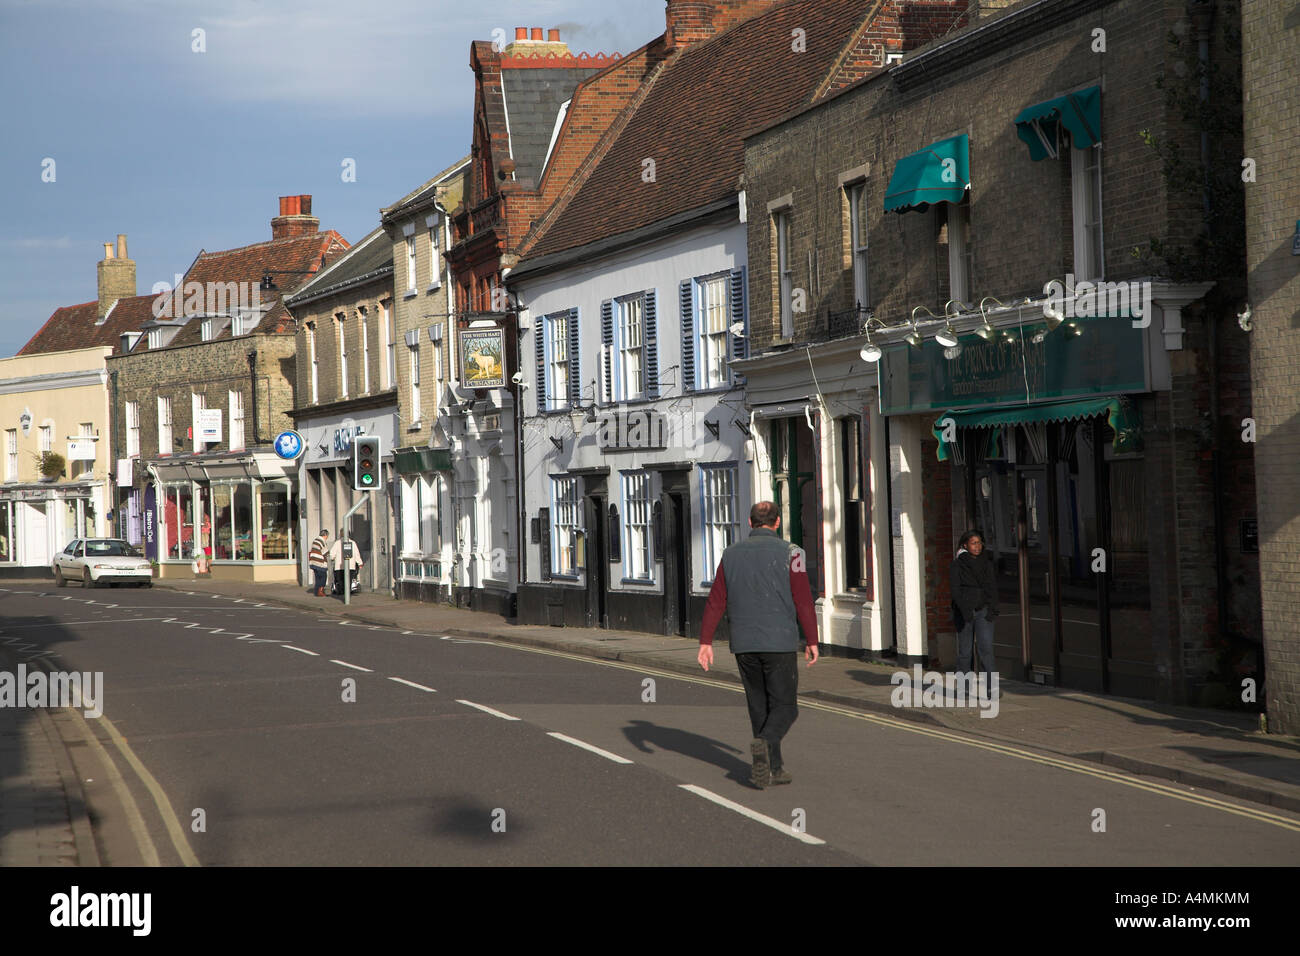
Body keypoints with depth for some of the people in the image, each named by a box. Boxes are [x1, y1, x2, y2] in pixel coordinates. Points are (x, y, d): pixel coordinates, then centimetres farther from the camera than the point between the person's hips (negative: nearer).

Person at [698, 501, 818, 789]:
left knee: (759, 707, 13)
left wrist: (706, 641, 6)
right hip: (779, 642, -4)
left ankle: (773, 768, 13)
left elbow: (716, 601, 4)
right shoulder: (789, 553, -5)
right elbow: (803, 601, -7)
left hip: (744, 645, 4)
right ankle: (765, 743, -25)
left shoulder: (732, 554, 7)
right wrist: (812, 641, -1)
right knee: (784, 707, 2)